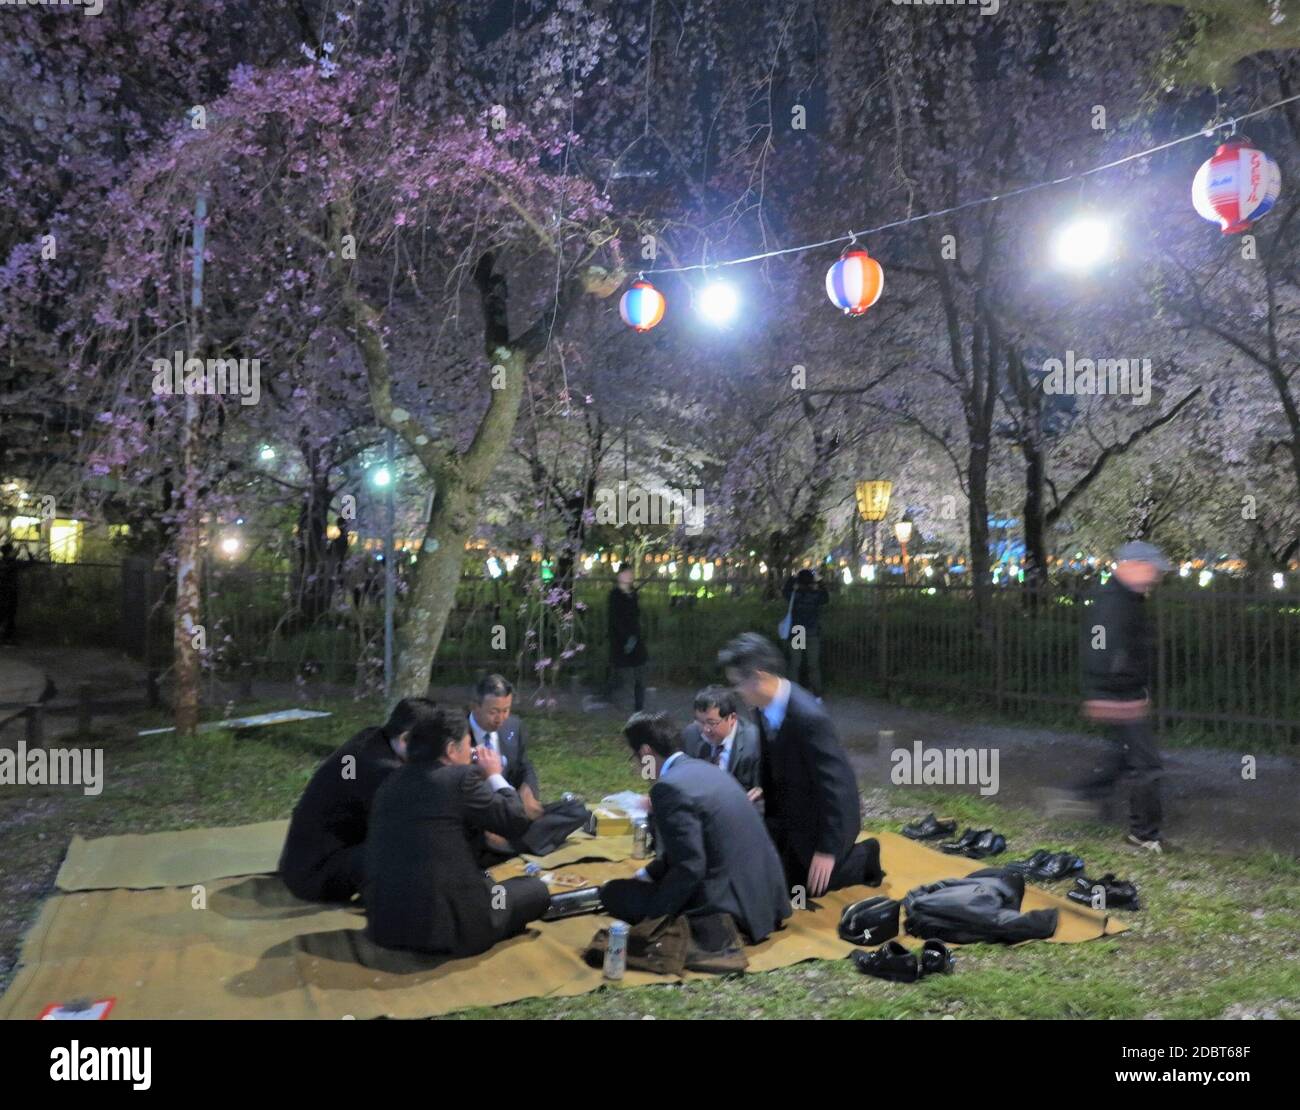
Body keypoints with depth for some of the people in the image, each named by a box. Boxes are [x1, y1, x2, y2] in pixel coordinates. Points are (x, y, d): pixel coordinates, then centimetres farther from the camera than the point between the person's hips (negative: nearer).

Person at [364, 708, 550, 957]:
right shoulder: (461, 778, -12)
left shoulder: (392, 782, 10)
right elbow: (517, 822, -5)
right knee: (536, 889, 14)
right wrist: (494, 776, 9)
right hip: (448, 924, -7)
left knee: (483, 877, 32)